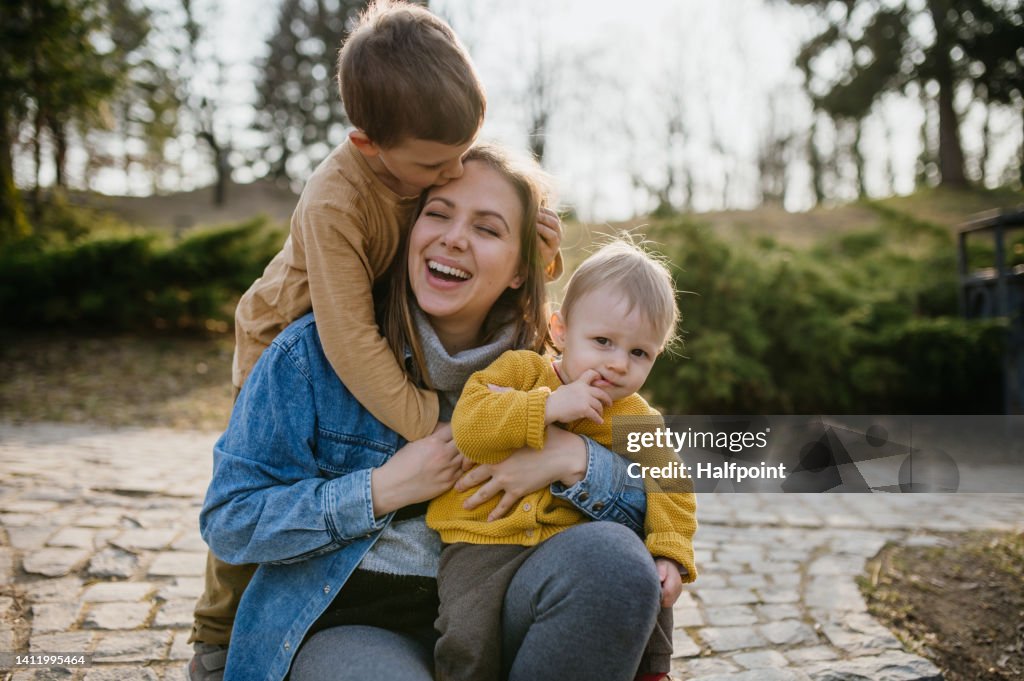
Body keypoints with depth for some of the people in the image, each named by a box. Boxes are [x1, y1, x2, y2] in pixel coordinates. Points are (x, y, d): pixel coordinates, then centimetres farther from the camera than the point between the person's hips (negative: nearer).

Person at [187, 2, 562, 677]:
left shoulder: (460, 159, -21)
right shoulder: (333, 203, -39)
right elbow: (349, 342, -40)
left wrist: (543, 249, -30)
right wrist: (424, 424, -40)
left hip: (390, 342, 5)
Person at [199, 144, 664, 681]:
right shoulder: (313, 352, -6)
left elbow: (655, 512, 1)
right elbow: (228, 523, -7)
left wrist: (573, 457, -20)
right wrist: (385, 490, -16)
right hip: (345, 623, -3)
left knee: (609, 553, -24)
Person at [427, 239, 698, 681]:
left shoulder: (638, 422, 6)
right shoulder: (521, 370, -3)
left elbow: (670, 488, 5)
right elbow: (467, 425, -17)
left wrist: (671, 552, -12)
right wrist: (549, 407, -22)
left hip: (572, 544, 3)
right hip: (485, 541, -3)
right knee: (469, 638, -24)